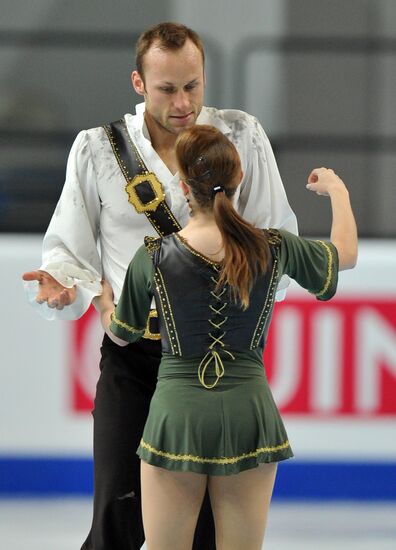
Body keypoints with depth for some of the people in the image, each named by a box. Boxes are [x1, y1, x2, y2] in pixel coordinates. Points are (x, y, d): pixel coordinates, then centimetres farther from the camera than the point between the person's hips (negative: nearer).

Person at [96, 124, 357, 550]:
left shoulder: (153, 258, -7)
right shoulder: (273, 250, -4)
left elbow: (121, 334, 10)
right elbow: (346, 254, 17)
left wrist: (102, 302, 33)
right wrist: (336, 189, 35)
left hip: (177, 413, -1)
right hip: (248, 412, 2)